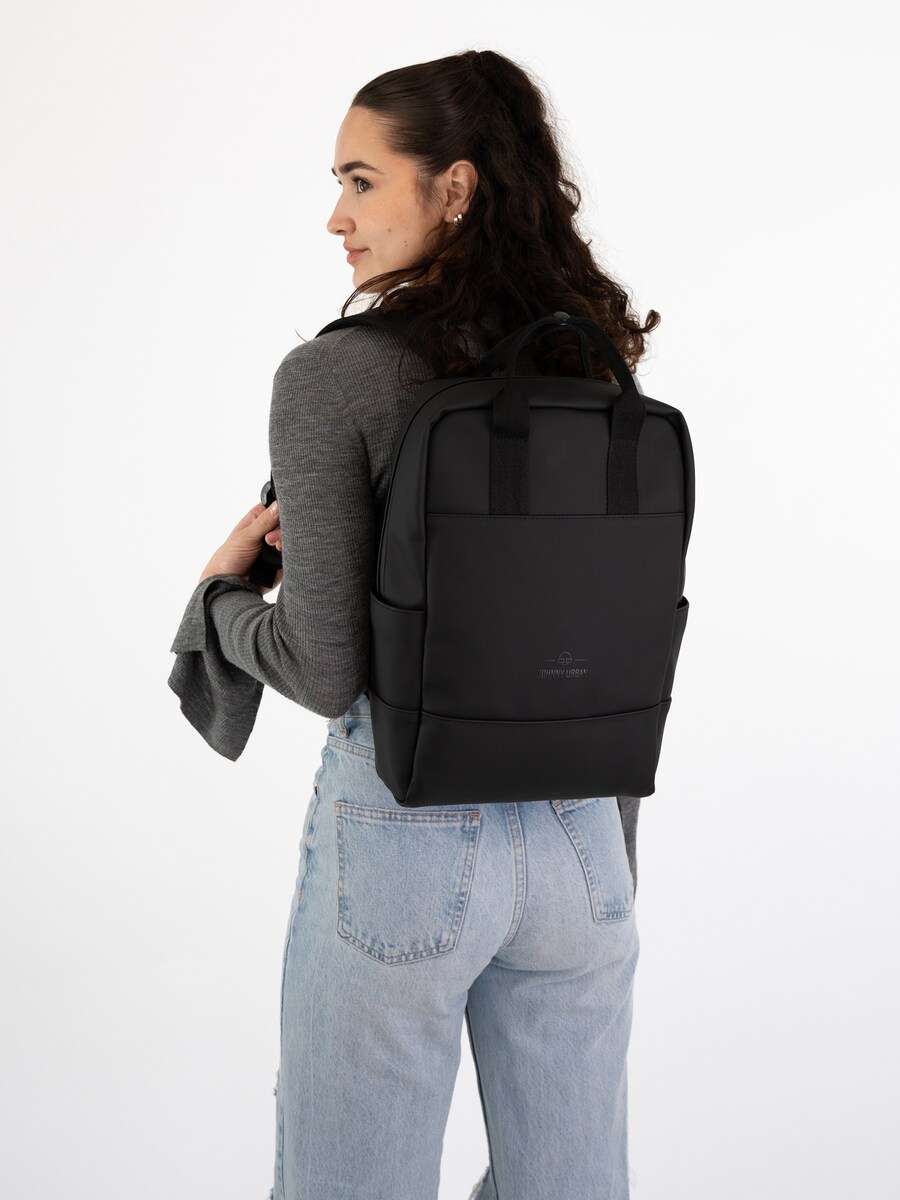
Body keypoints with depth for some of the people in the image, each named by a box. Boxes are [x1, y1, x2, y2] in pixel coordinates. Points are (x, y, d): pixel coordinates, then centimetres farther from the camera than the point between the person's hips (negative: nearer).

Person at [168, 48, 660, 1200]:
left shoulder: (333, 379, -13)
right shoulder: (603, 376, 3)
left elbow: (325, 667, -14)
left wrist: (221, 595, 4)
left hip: (402, 832, -4)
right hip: (575, 832, 5)